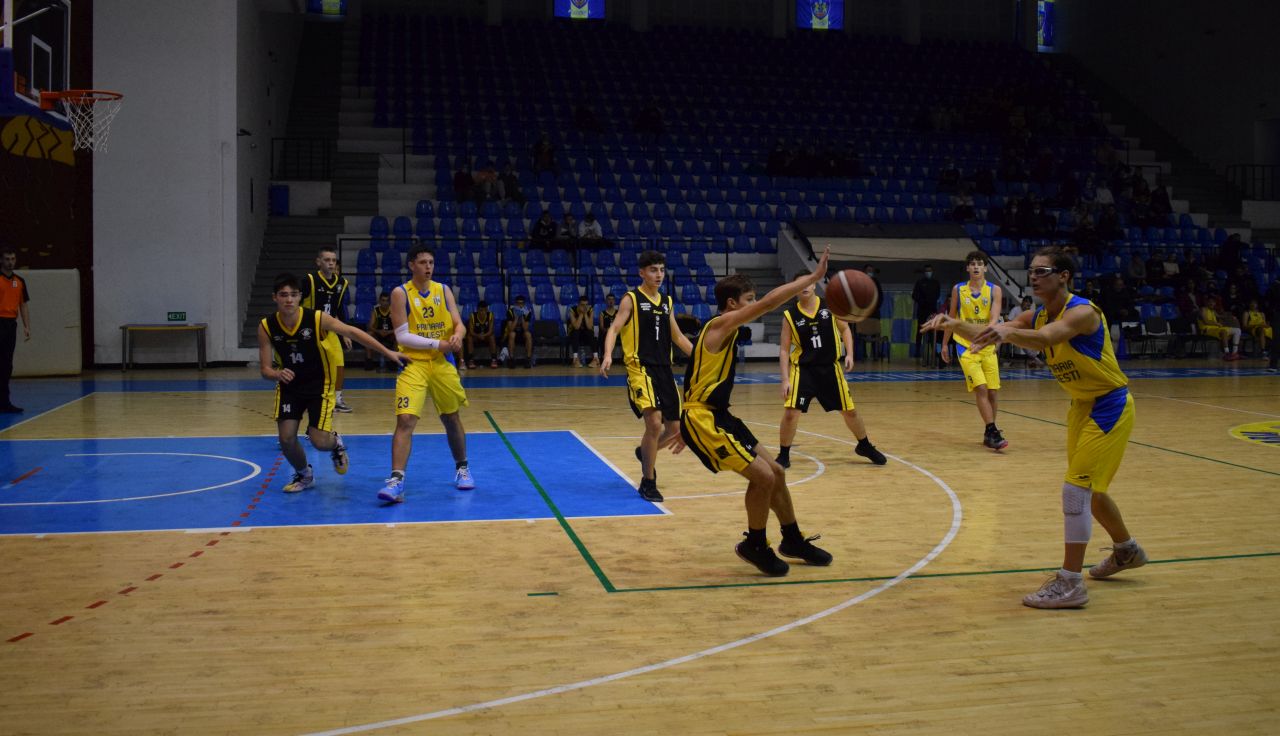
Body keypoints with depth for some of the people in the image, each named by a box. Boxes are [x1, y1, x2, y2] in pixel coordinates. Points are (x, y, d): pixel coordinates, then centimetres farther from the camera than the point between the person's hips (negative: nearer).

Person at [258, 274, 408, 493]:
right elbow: (265, 369, -9)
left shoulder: (317, 318, -20)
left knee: (319, 441, -12)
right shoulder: (266, 327, -13)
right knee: (286, 438, -9)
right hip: (289, 387, 2)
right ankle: (304, 475, 23)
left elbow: (352, 332, -15)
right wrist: (277, 374, -33)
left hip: (319, 386, -2)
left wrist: (387, 352, -18)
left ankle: (335, 443, 28)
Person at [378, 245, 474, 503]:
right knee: (405, 420, -17)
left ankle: (462, 468, 36)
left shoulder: (443, 290, 6)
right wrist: (437, 344, -18)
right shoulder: (400, 293, -6)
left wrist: (457, 336, -21)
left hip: (442, 363, 4)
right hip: (413, 364, -4)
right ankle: (396, 481, -17)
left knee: (451, 418, 16)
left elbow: (459, 324, 2)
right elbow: (402, 336, -11)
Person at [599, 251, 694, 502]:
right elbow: (614, 328, -12)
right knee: (654, 423, -19)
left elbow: (678, 336, 23)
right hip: (640, 368, -6)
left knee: (674, 428, 7)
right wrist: (608, 355, -29)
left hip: (664, 369, 7)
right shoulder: (631, 299, -3)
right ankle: (648, 483, -4)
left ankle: (645, 452, 39)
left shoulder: (667, 301, 15)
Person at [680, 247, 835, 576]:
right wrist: (814, 276, -21)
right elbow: (769, 303, -23)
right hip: (703, 419, -10)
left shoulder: (724, 334, 16)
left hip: (718, 417, 10)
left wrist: (688, 429, 27)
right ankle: (755, 546, 9)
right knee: (763, 477, -11)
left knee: (776, 472, 13)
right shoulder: (721, 325, -13)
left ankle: (793, 540, 29)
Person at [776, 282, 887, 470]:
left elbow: (845, 329, 9)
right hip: (803, 369, -2)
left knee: (850, 411, 11)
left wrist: (849, 354, -5)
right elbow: (784, 349, -5)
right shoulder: (790, 315, -8)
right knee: (790, 412, -15)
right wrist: (785, 379, -12)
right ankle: (783, 456, 3)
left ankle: (865, 447, 35)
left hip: (830, 367, 2)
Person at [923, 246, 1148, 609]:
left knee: (1076, 487, -15)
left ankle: (1070, 583, -10)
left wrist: (1007, 331, -64)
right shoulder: (1036, 317, 0)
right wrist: (955, 324, -30)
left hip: (1110, 406, -9)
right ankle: (1126, 551, 44)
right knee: (1088, 488, 20)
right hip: (1082, 405, 9)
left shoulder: (1082, 312, -24)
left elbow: (1045, 338, -45)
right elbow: (986, 335, -10)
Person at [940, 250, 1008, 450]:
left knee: (992, 391, 5)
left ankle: (989, 432, 21)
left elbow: (994, 319, -15)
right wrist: (945, 344, 11)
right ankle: (992, 433, -14)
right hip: (965, 346, -1)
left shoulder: (994, 290, -3)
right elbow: (951, 317, 10)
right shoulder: (958, 289, 1)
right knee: (981, 389, -15)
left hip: (987, 347, 1)